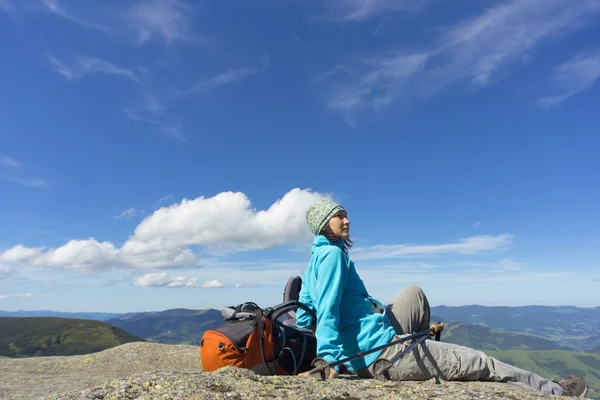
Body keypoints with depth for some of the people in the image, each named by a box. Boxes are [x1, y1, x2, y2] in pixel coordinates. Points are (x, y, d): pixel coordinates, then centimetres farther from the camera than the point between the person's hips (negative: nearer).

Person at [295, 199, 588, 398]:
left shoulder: (314, 260, 11)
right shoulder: (333, 253, -16)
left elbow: (303, 314, 12)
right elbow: (328, 310, -24)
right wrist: (330, 359, -28)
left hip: (360, 358, 10)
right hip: (380, 350, -10)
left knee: (414, 294, 27)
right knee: (479, 364, 1)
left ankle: (423, 349, 43)